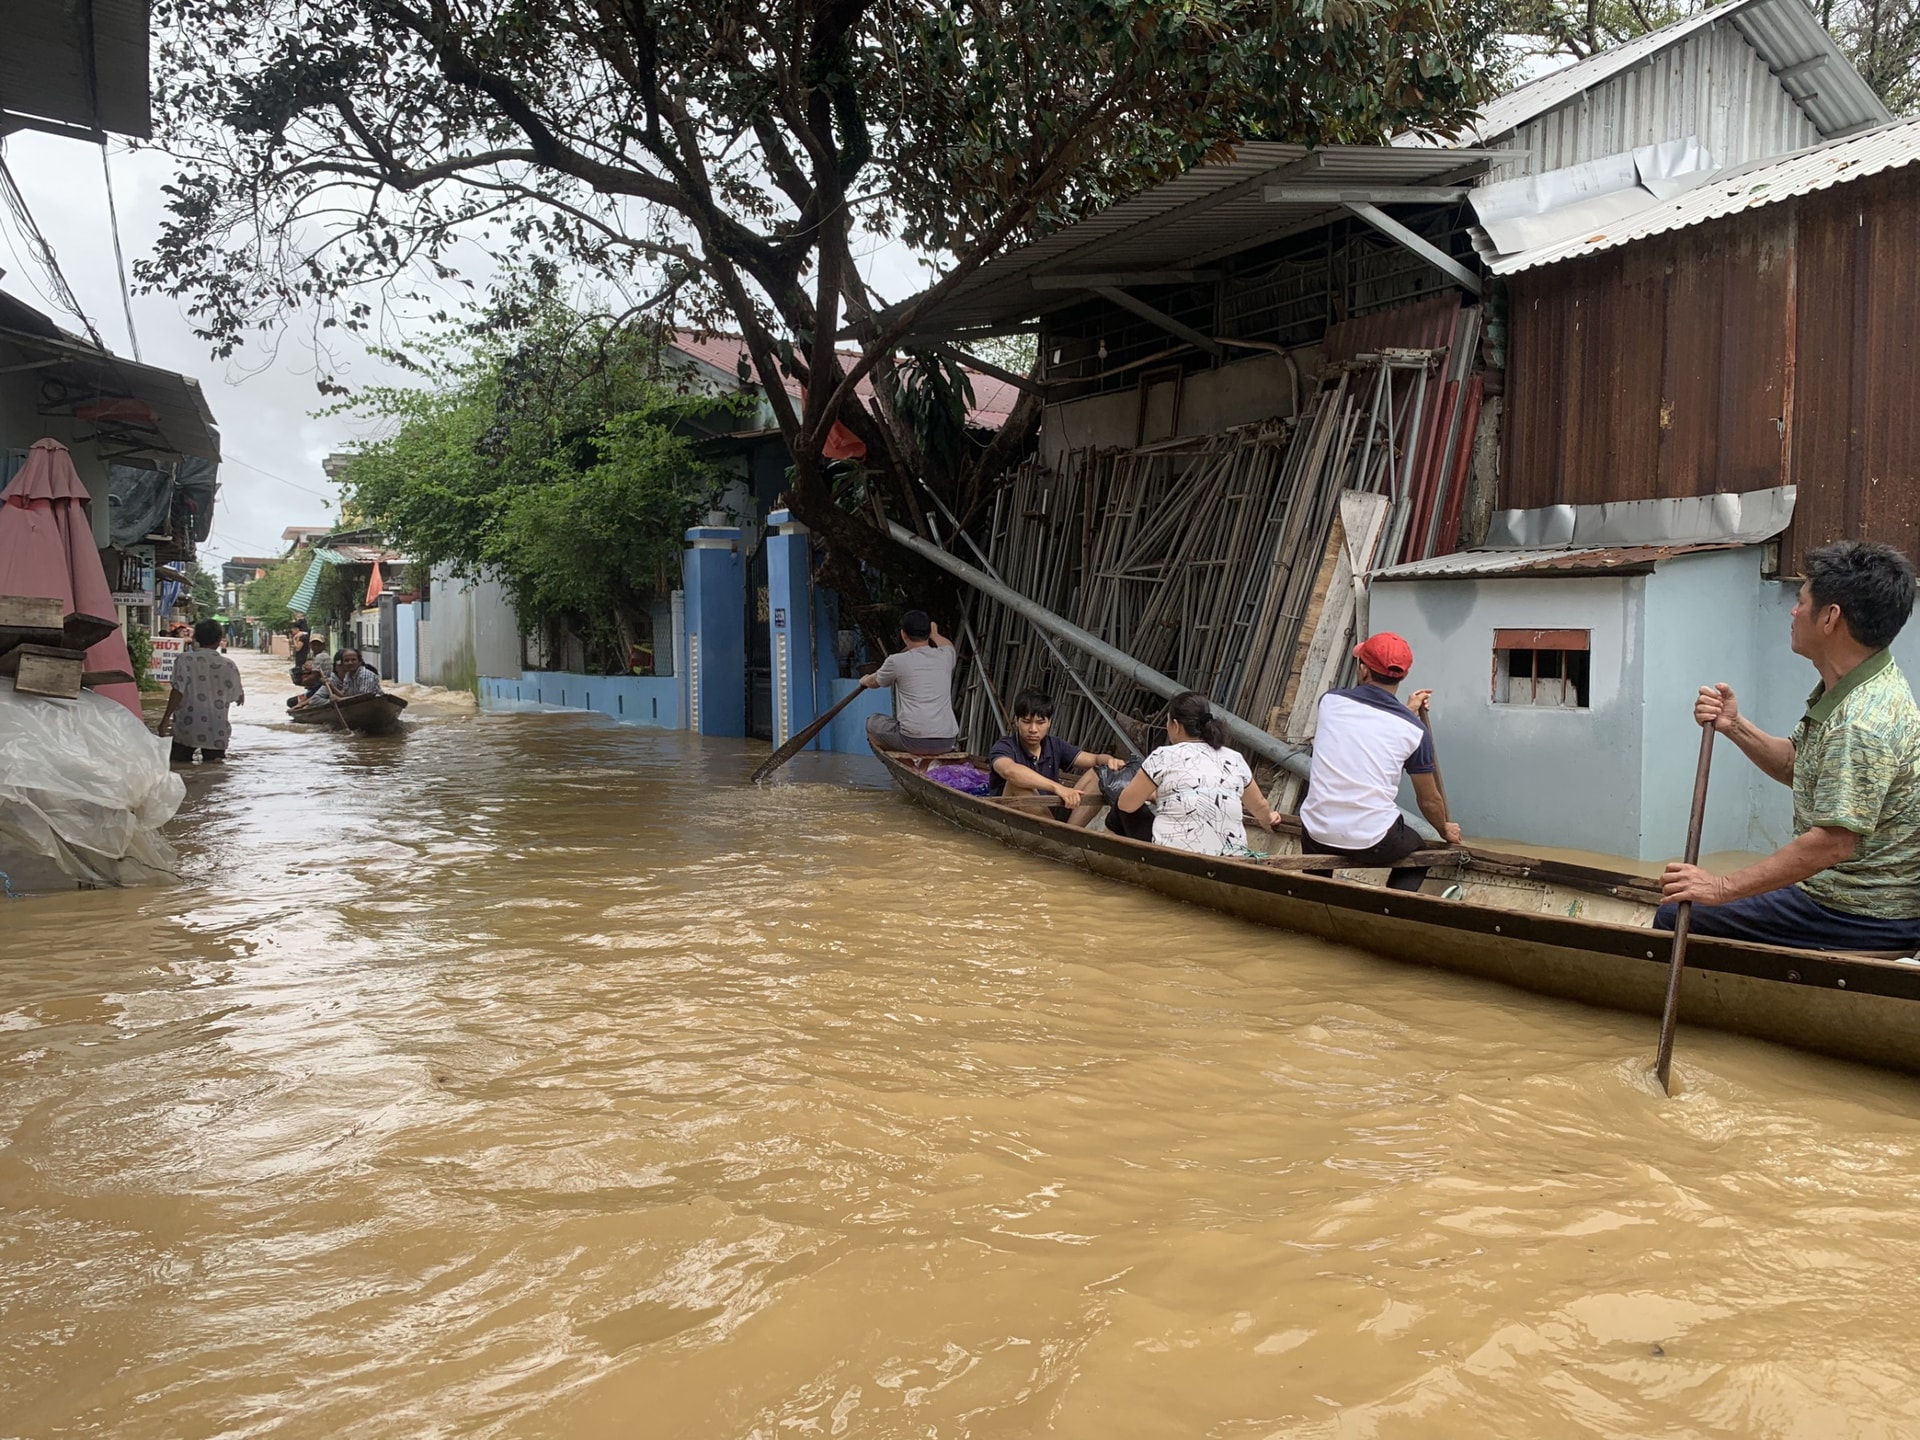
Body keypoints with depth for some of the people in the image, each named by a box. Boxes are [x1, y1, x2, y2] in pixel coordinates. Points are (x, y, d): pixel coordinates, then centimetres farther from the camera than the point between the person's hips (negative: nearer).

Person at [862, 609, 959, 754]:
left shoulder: (896, 661, -2)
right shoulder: (945, 656, 8)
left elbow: (874, 683, 22)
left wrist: (865, 680, 45)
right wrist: (935, 633, 56)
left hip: (913, 741, -4)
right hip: (947, 742, 4)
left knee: (872, 722, 21)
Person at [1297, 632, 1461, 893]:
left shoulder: (1330, 701, -3)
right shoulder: (1414, 730, -7)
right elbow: (1430, 801, 5)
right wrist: (1446, 831, 26)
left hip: (1316, 836, 3)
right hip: (1372, 844, -3)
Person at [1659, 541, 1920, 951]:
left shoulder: (1863, 723, -28)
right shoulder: (1845, 689, 5)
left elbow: (1832, 843, -32)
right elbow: (1796, 766, 15)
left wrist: (1723, 889, -29)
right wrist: (1734, 726, -3)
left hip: (1865, 918, -10)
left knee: (1674, 918, -8)